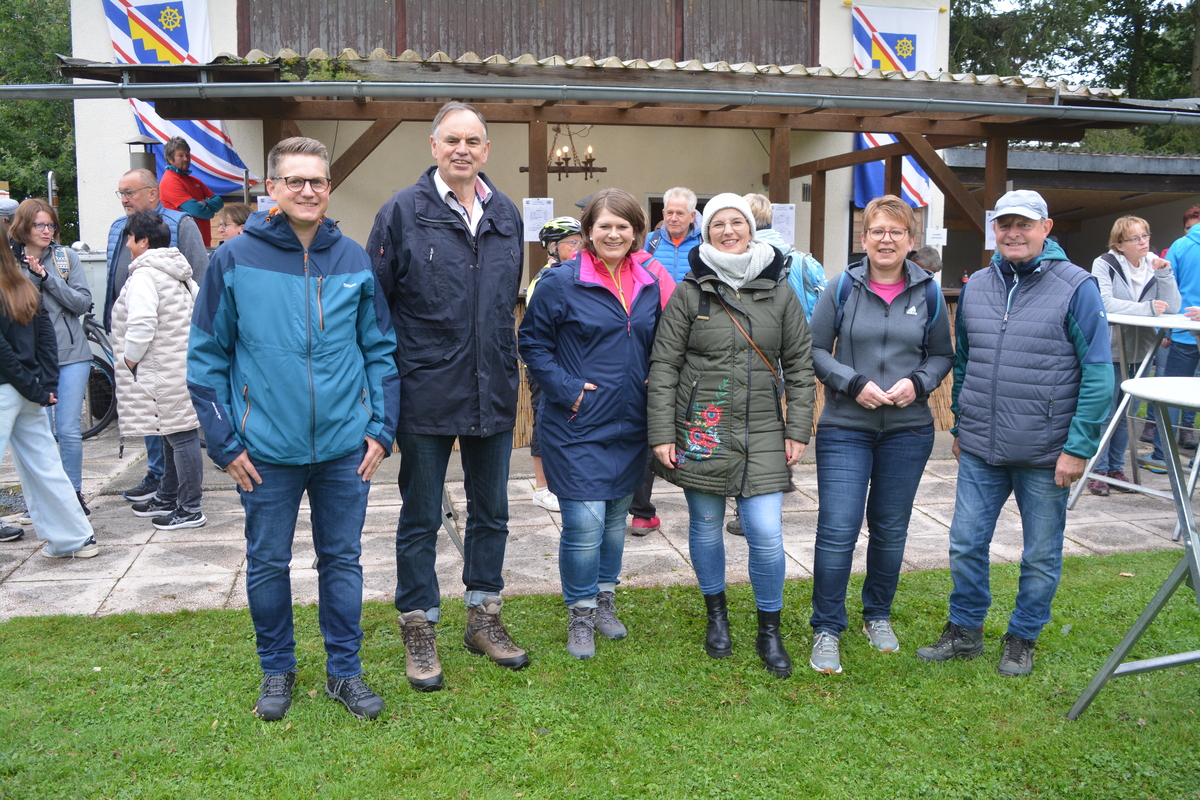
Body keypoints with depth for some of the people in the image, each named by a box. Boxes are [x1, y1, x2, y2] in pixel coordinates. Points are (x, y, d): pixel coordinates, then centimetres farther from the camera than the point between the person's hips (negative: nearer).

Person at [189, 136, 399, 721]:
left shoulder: (354, 261, 2)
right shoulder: (235, 260, -4)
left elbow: (381, 350, 8)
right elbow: (206, 356, 0)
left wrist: (381, 428, 1)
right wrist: (225, 442, -4)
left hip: (345, 447, 2)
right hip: (267, 450, -1)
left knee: (342, 559, 11)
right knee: (267, 563, 11)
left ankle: (344, 670, 27)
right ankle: (277, 668, 31)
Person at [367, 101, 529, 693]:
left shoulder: (506, 215, 9)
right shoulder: (403, 212, -6)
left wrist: (506, 371, 15)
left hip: (493, 394, 5)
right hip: (426, 394, -4)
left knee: (491, 511, 15)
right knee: (421, 518, 8)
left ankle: (483, 616, 32)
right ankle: (418, 629, 23)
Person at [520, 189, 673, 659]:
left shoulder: (651, 283, 6)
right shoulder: (562, 282, -9)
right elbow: (533, 342, -5)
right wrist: (566, 387, -15)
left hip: (629, 426, 5)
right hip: (577, 426, -5)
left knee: (616, 518, 16)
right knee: (584, 522, -7)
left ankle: (604, 600, 34)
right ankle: (580, 617, 13)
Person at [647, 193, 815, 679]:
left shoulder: (779, 292, 5)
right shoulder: (689, 292, 0)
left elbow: (799, 365, 8)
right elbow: (663, 366, -2)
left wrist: (798, 430, 2)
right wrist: (662, 434, -7)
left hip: (761, 433, 1)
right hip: (699, 431, 0)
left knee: (766, 533, -5)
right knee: (705, 525, 10)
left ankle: (769, 631, 15)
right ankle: (716, 615, 33)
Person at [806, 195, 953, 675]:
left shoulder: (928, 292, 4)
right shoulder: (843, 288, -2)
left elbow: (943, 355, 10)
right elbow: (814, 350, 1)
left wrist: (918, 383, -9)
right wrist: (854, 383, -13)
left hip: (908, 429, 2)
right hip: (845, 428, -2)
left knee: (891, 529, 13)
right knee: (837, 530, -7)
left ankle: (878, 616, 33)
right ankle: (827, 629, 8)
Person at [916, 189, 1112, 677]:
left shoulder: (1076, 287, -8)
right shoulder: (976, 287, 7)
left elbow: (1098, 374, -10)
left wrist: (1079, 447, -14)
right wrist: (960, 427, 16)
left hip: (1045, 454, -4)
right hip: (980, 450, 4)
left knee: (1041, 555, 10)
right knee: (966, 543, 8)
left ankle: (1022, 640, 29)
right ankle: (964, 631, 26)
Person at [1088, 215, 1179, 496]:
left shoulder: (1154, 265, 6)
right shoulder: (1104, 264, -7)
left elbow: (1172, 307, -3)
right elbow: (1104, 303, -21)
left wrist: (1164, 274, -14)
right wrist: (1146, 308, -21)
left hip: (1138, 351, 5)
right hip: (1109, 350, -5)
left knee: (1125, 415, 12)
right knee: (1105, 414, -2)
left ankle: (1116, 468, 22)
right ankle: (1098, 471, 8)